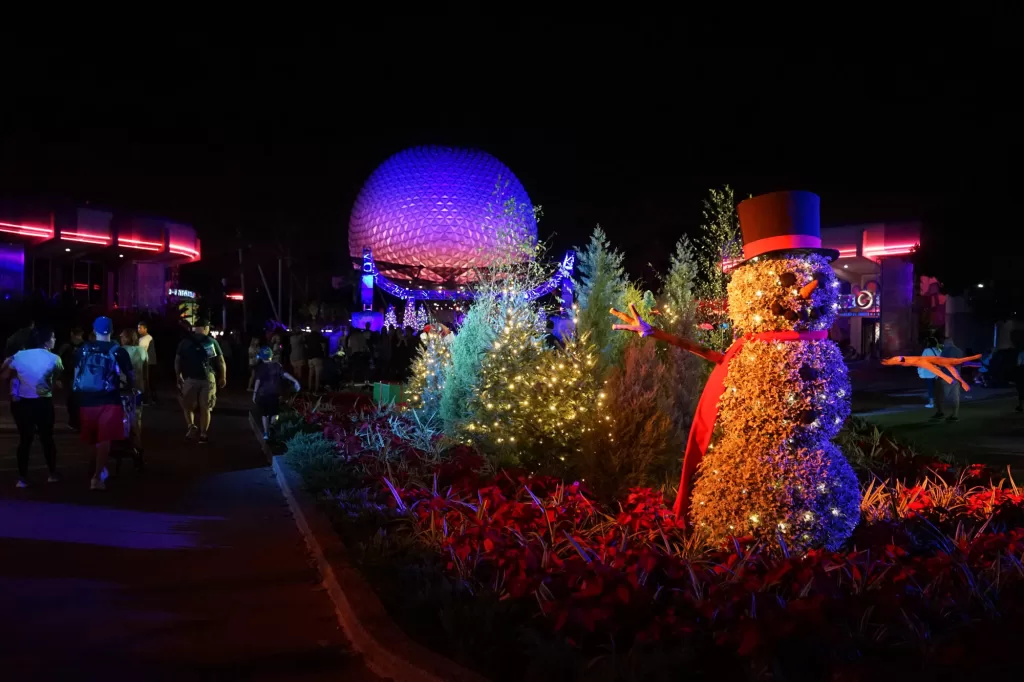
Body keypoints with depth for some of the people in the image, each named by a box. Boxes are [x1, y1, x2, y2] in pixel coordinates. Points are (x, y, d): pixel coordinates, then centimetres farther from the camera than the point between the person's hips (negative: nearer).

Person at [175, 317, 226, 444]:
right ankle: (203, 435, 6)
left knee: (187, 405, 17)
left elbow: (177, 361, 2)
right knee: (205, 407, 7)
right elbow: (221, 361, 0)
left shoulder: (185, 342, 4)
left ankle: (191, 426, -4)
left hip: (190, 378, 0)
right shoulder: (212, 342, 1)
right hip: (208, 378, 0)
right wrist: (223, 378, 9)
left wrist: (178, 376, 12)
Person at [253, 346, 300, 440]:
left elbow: (258, 380, -12)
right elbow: (284, 374, -15)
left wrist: (255, 392, -11)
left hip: (263, 393, 0)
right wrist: (295, 381, -21)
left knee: (264, 414, 9)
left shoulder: (260, 367, -4)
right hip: (274, 393, 1)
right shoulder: (276, 365, -3)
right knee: (274, 413, 17)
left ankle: (266, 433, 5)